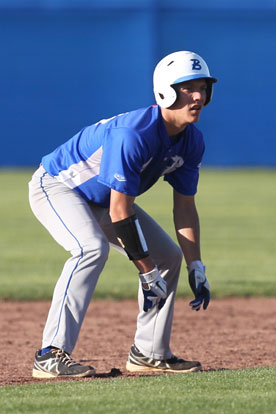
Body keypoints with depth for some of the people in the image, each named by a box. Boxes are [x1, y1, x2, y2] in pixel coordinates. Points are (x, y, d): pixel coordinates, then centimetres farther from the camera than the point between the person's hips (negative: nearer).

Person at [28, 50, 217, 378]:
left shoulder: (192, 141, -10)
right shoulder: (133, 134, -36)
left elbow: (185, 207, 1)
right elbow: (120, 213, -33)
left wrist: (196, 267, -4)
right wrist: (148, 273, -28)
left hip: (102, 200, 9)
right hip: (56, 186, -9)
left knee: (169, 255, 6)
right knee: (92, 247, -34)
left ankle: (149, 353, 16)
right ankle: (51, 355, -34)